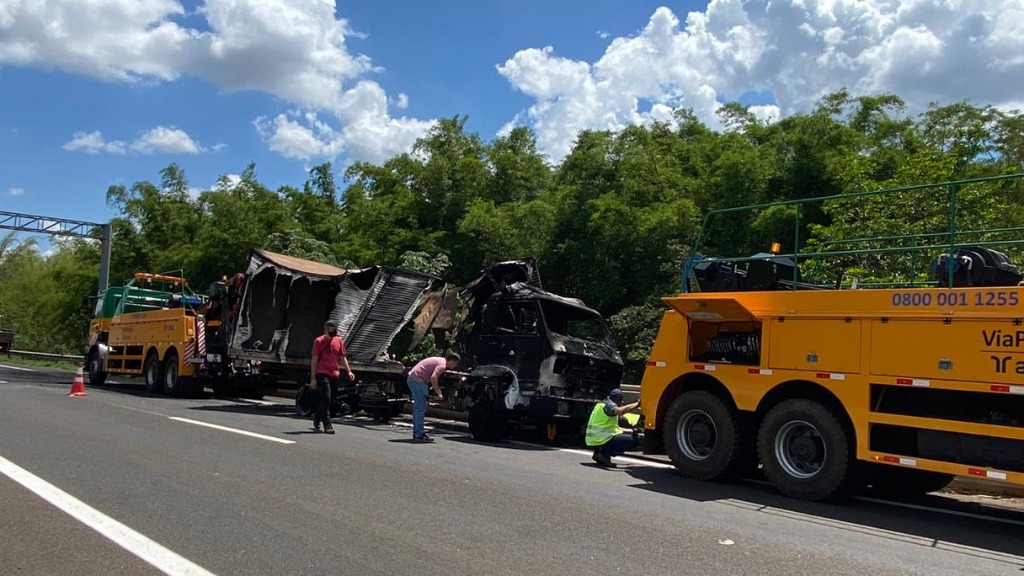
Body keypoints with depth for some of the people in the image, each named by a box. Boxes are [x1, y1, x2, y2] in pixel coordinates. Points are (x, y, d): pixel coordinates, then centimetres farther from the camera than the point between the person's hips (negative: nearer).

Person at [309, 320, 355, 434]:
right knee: (325, 399, -10)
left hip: (334, 375, 5)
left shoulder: (339, 341, 8)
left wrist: (349, 371, 2)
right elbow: (314, 360, -5)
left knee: (323, 400, 13)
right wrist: (313, 378, -9)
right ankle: (327, 425, -7)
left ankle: (317, 421, 31)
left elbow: (343, 357, 15)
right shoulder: (319, 341, -5)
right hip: (322, 374, -5)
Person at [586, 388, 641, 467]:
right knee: (633, 440, -12)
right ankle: (603, 454, -11)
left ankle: (599, 452, 10)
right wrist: (637, 404, -23)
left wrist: (631, 431, 26)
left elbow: (614, 427, 29)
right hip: (601, 440, -10)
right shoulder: (608, 404, -7)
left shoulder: (602, 404, 23)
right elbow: (619, 411, -33)